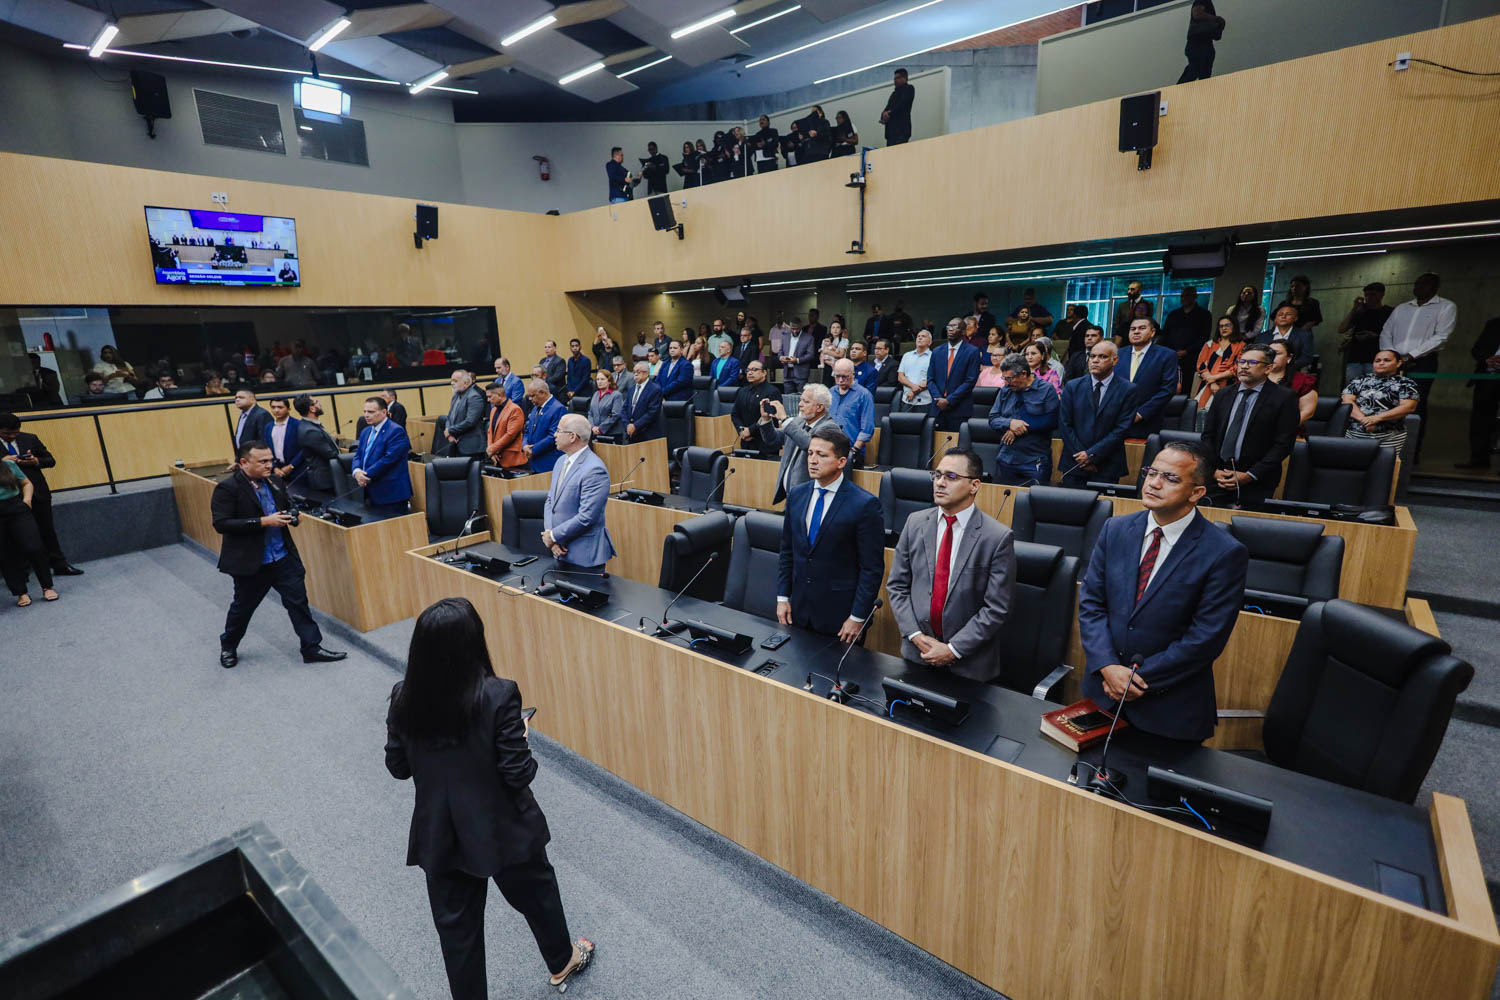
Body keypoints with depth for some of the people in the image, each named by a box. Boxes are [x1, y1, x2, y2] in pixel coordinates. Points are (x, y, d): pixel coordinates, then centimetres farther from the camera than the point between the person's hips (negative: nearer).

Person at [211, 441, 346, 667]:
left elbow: (288, 506, 20)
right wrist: (263, 521, -24)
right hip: (250, 562, -4)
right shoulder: (227, 488, -13)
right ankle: (228, 646, 41)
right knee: (243, 606, 15)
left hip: (284, 557, 4)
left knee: (298, 600, 3)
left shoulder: (273, 482, 4)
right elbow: (221, 523, -20)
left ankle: (312, 648, 10)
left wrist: (291, 515, -4)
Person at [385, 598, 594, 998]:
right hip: (501, 827, -2)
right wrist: (521, 739, -4)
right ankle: (562, 963, 50)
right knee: (536, 894, 25)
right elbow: (519, 773, -22)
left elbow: (398, 767, -1)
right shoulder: (498, 695, -28)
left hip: (439, 833, 3)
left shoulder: (404, 697, -14)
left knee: (456, 925, 22)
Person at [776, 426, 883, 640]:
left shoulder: (865, 504, -14)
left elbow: (872, 568, -12)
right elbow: (787, 552, 10)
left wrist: (858, 617, -12)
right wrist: (782, 597, 6)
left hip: (839, 614, -4)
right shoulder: (796, 495, 3)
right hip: (799, 609, 5)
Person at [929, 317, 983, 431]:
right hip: (938, 408, 3)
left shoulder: (972, 352, 0)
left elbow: (970, 381, -7)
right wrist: (938, 399, -7)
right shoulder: (937, 351, 13)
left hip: (960, 410, -3)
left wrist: (949, 400, -13)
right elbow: (930, 379, 9)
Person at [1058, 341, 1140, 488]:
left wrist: (1092, 454, -12)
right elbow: (1064, 424, 0)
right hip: (1074, 465, 2)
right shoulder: (1072, 387, 5)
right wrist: (1081, 456, -8)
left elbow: (1122, 429, -6)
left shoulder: (1128, 390, 0)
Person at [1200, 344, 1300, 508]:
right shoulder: (1224, 394, 13)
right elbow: (1208, 435, 11)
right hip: (1217, 478, 3)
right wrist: (1214, 470, -3)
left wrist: (1250, 476, -12)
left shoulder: (1284, 398, 0)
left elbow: (1283, 444, -6)